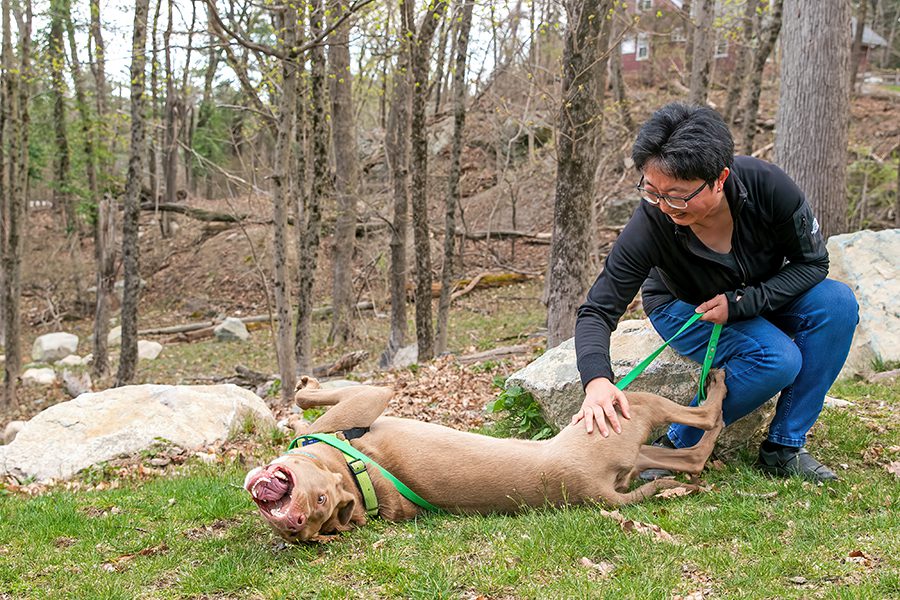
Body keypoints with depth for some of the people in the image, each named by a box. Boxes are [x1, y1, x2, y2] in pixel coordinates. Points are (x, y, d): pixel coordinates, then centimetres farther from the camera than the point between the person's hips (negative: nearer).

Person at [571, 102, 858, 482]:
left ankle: (784, 448, -14)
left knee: (838, 303, -25)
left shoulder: (766, 184, -31)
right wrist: (596, 380, -48)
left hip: (761, 298, 4)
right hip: (683, 306, -3)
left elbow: (813, 262, -16)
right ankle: (677, 446, -14)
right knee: (778, 359, -31)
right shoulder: (651, 224, -34)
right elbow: (597, 311, -29)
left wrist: (741, 302, -27)